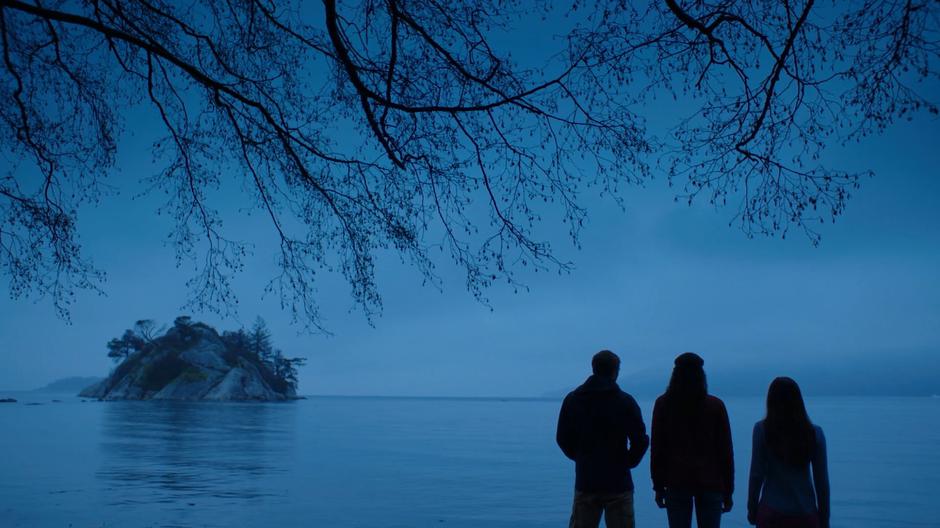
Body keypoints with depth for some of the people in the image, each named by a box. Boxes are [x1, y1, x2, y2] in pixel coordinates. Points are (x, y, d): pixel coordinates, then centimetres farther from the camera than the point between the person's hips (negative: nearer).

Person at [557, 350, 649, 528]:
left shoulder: (572, 399, 3)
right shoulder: (625, 401, -6)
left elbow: (562, 438, 5)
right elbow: (640, 440, -9)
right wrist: (628, 462, 6)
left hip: (585, 483, 2)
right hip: (618, 484, -2)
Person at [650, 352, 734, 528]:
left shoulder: (663, 404, 0)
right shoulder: (715, 406, 1)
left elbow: (657, 449, 0)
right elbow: (725, 451, 2)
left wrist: (658, 486, 6)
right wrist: (728, 490, 8)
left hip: (676, 482, 0)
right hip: (710, 483, 0)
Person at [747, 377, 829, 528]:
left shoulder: (762, 429, -7)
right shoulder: (815, 433, -1)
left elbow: (757, 474, -6)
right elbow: (821, 480, 2)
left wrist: (752, 509, 6)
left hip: (771, 512, -2)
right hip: (806, 515, 2)